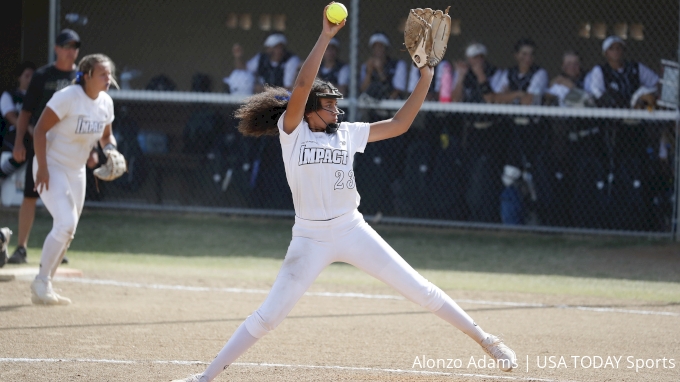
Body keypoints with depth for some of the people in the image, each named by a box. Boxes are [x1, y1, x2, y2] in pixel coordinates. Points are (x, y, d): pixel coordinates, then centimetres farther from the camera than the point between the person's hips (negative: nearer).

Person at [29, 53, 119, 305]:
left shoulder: (105, 102, 1)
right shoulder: (68, 97, -21)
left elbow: (106, 135, 16)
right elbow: (40, 129, -20)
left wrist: (110, 149, -7)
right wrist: (42, 167, -25)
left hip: (77, 171, 8)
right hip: (52, 168, -8)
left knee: (67, 232, 9)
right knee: (65, 223, -20)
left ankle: (43, 288, 19)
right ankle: (41, 284, -10)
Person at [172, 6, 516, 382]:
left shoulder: (346, 133, 6)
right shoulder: (292, 130, -5)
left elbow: (398, 125, 8)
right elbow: (302, 85, -21)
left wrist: (424, 80, 0)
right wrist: (325, 37, -26)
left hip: (353, 231, 3)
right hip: (310, 238, -3)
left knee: (420, 290, 3)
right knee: (268, 315, -6)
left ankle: (483, 338, 12)